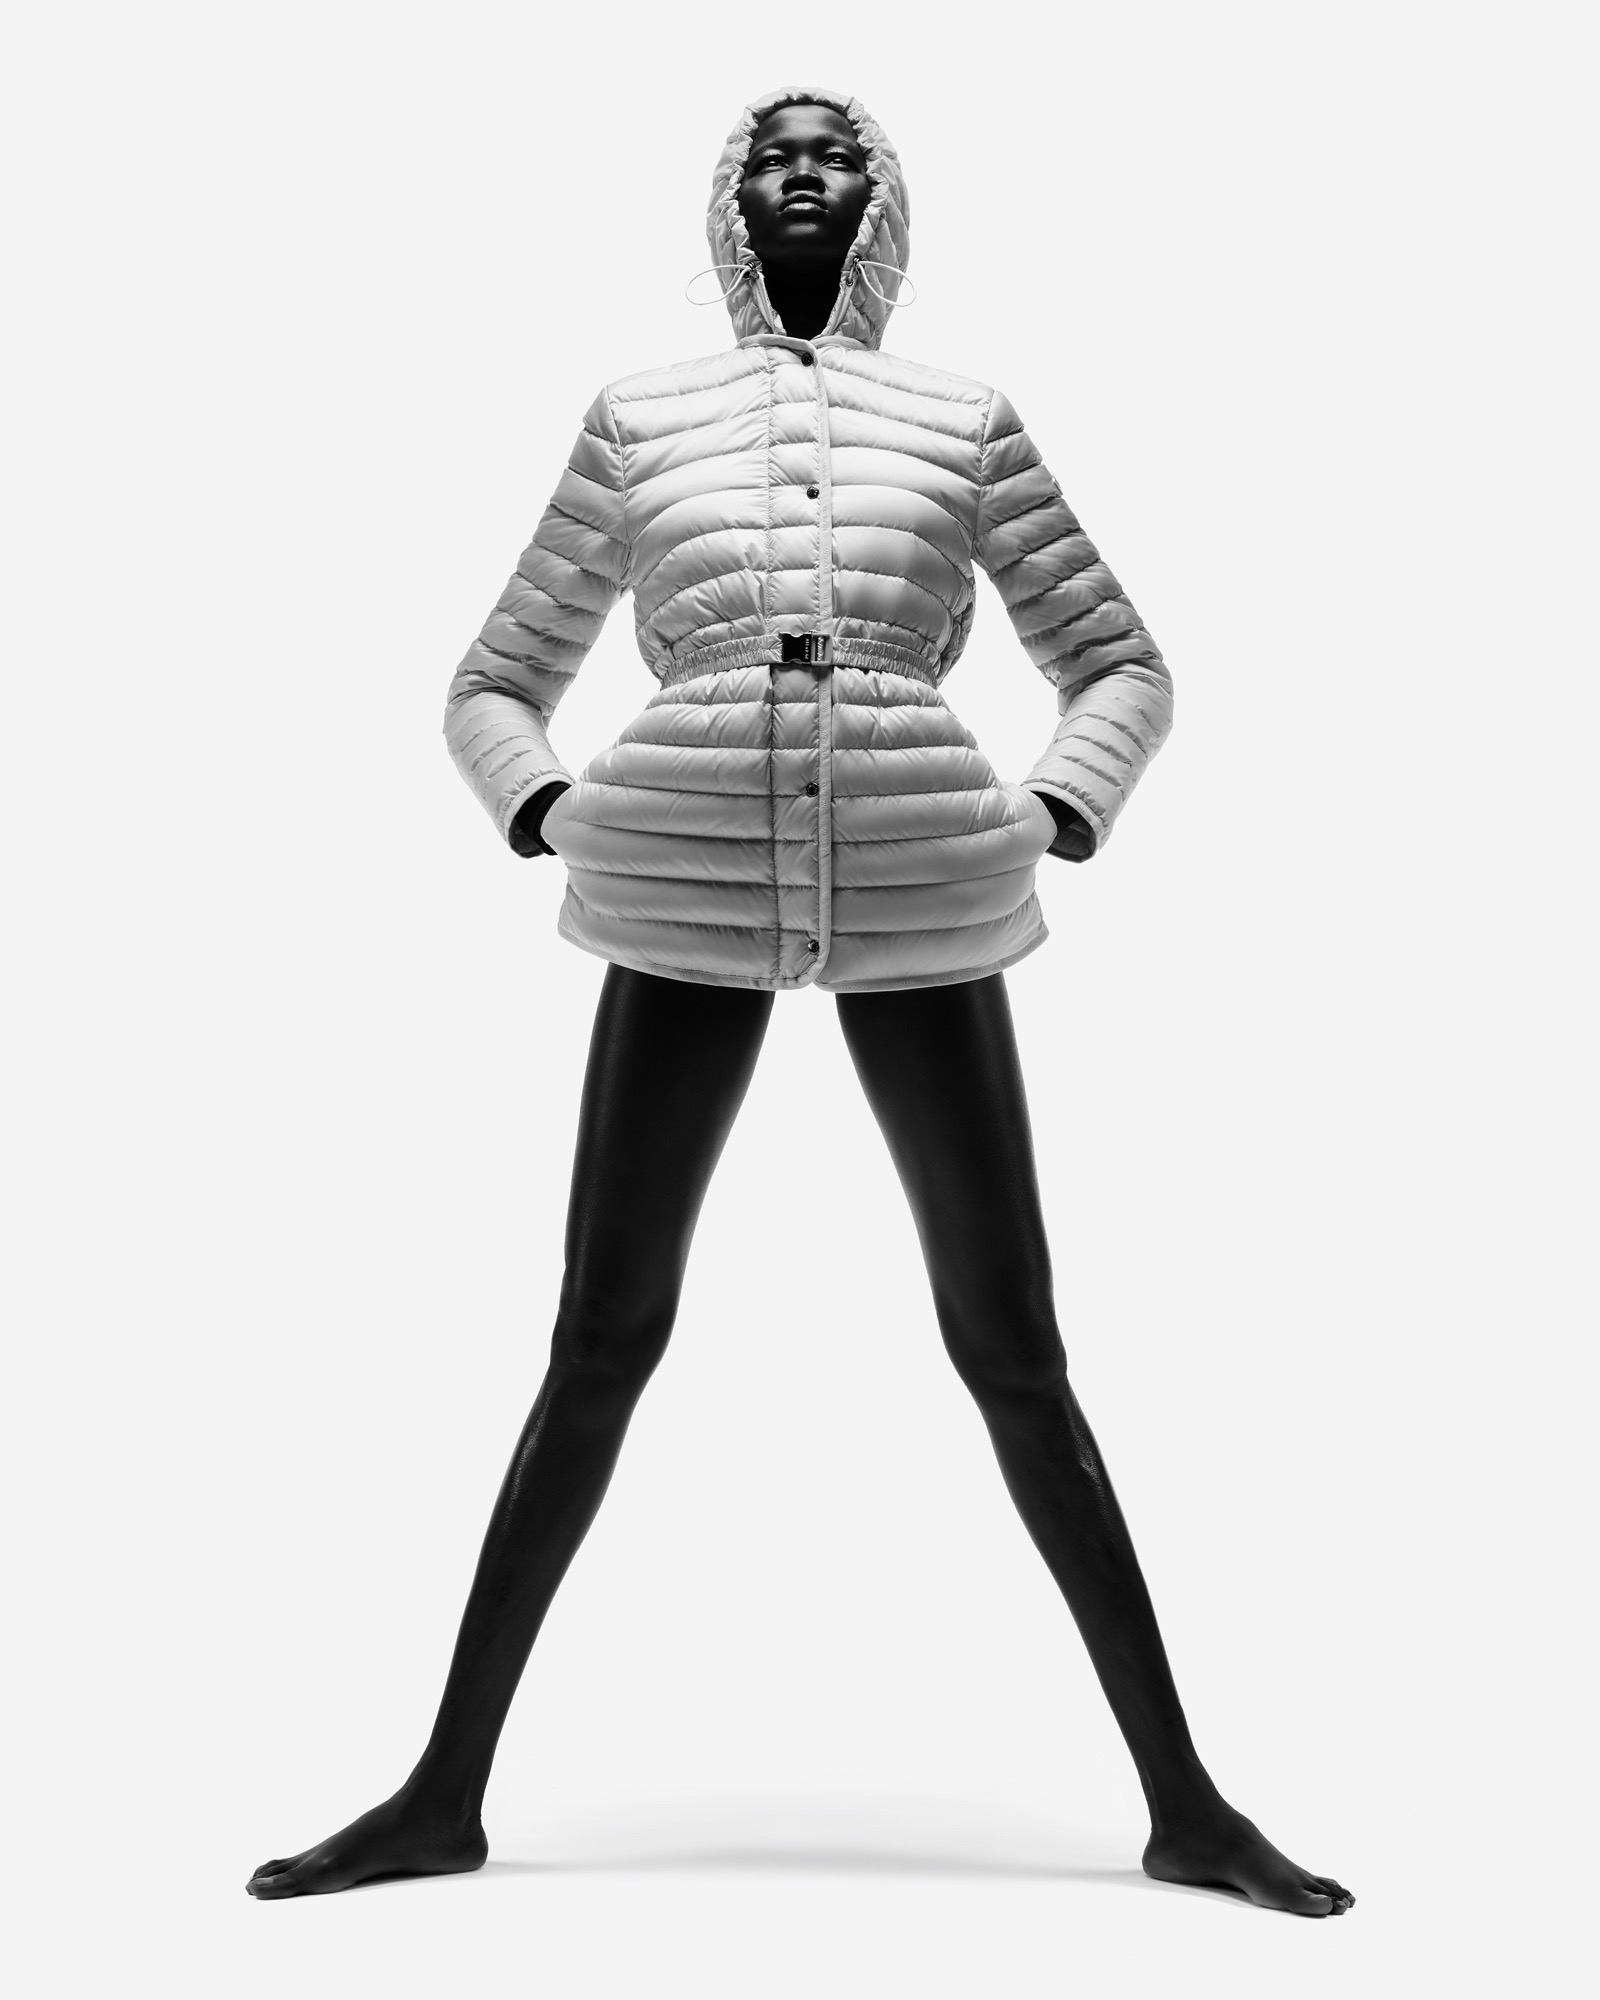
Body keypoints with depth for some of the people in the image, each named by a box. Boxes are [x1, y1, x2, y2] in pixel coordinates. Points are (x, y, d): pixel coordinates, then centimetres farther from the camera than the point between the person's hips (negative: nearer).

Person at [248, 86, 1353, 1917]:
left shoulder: (965, 420, 15)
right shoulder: (637, 417, 15)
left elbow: (1120, 664, 19)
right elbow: (495, 681, 18)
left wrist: (1051, 823, 1)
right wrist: (549, 819, -1)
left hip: (921, 895, 0)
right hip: (688, 892, 0)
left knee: (1015, 1350, 1)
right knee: (599, 1340, 1)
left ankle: (1185, 1800, 11)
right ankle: (445, 1789, 13)